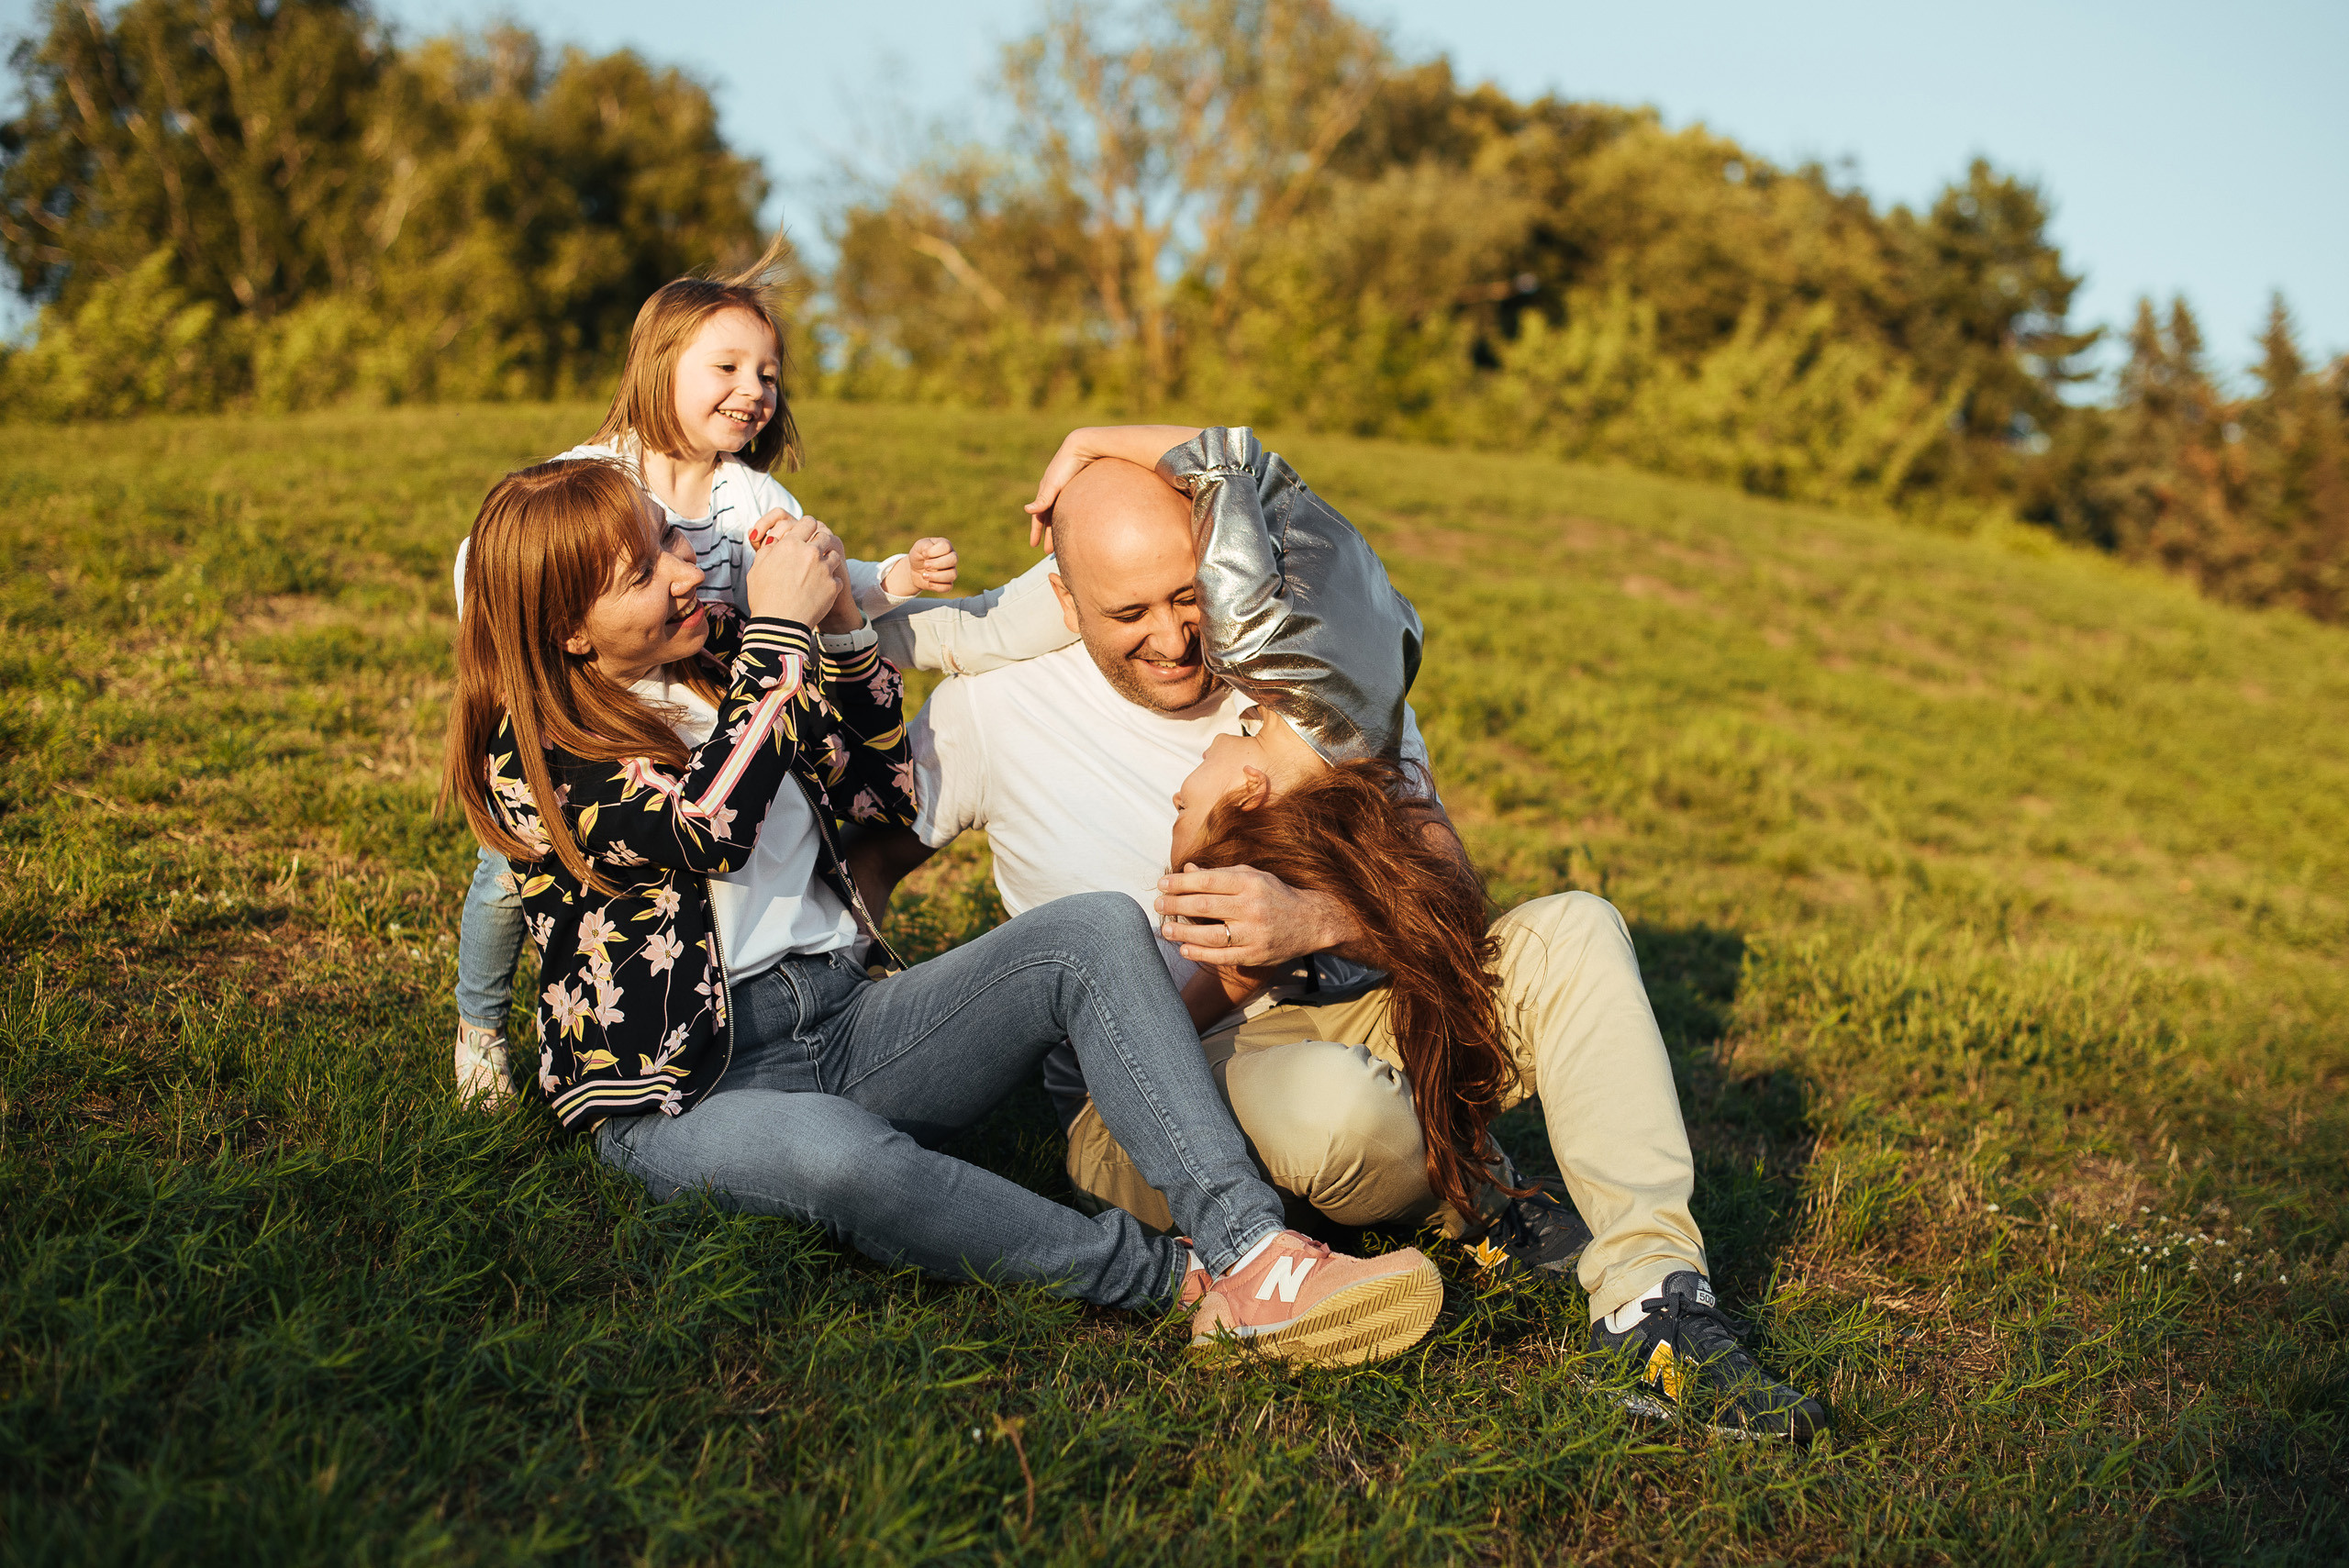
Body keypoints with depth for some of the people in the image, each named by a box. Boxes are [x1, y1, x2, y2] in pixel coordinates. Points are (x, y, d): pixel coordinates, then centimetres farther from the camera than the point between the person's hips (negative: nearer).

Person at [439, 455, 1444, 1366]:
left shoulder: (721, 661, 14)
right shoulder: (527, 755, -5)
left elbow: (885, 793, 19)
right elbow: (705, 826, -22)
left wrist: (840, 624, 5)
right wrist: (781, 630, -14)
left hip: (849, 1017, 7)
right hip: (689, 1092, -6)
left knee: (1096, 931, -17)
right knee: (836, 1156, -42)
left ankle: (1250, 1248, -35)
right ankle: (1187, 1283, -32)